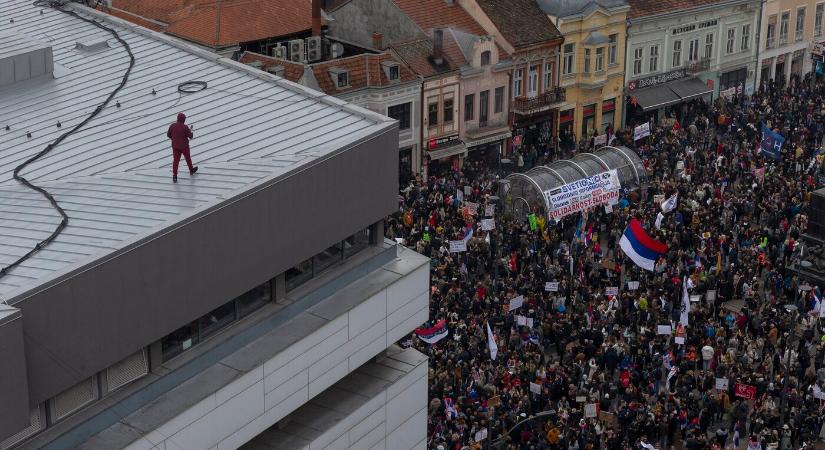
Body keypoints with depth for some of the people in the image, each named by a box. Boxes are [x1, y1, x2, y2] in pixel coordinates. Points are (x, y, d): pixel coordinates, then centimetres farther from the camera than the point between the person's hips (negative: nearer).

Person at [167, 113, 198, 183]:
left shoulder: (172, 126, -7)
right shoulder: (185, 127, -20)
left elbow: (168, 135, 3)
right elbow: (191, 136, -12)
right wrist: (190, 130, 7)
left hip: (175, 146, 3)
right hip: (184, 146, -3)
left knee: (175, 160, 6)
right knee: (188, 158, 20)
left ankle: (174, 176, 0)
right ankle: (191, 170, 42)